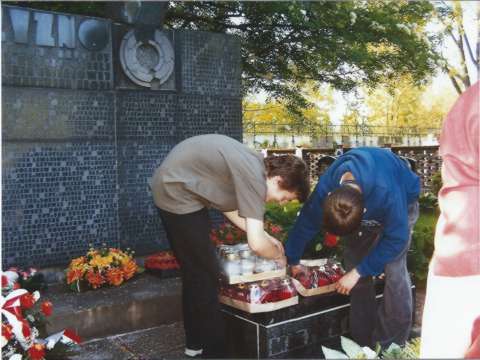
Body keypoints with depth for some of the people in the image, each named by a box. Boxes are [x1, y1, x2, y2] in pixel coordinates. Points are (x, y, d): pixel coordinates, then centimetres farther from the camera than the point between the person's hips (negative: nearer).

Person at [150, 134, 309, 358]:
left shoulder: (254, 164, 3)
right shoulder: (254, 176, -24)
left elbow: (228, 204, 14)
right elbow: (256, 244, -28)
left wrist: (266, 237, 10)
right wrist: (278, 256, -6)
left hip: (173, 188, 10)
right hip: (177, 192, -10)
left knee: (195, 270, 17)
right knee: (205, 274, -3)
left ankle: (197, 342, 31)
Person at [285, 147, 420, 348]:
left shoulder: (388, 192, -45)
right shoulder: (325, 188, -32)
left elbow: (396, 238, -31)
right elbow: (306, 223, -15)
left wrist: (358, 272, -28)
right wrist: (293, 260, -1)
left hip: (402, 204, -4)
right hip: (367, 201, 4)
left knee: (394, 268, -18)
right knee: (354, 261, -2)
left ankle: (392, 344, -6)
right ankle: (362, 340, 12)